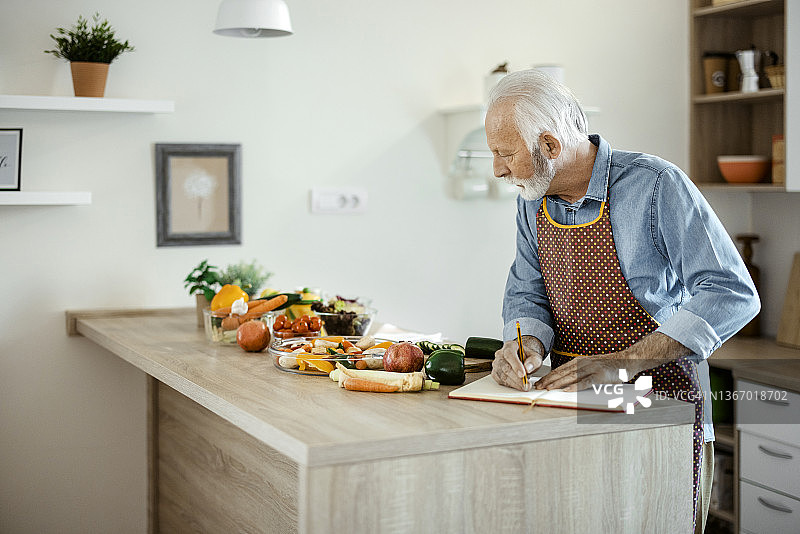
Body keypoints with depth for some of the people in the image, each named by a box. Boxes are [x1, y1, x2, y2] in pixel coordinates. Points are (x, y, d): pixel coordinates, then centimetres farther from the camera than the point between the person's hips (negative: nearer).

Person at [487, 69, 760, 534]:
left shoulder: (656, 186, -19)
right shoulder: (533, 202, 3)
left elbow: (732, 295, -23)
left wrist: (621, 363, -29)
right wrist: (527, 346, -15)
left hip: (660, 395, -5)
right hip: (574, 396, 5)